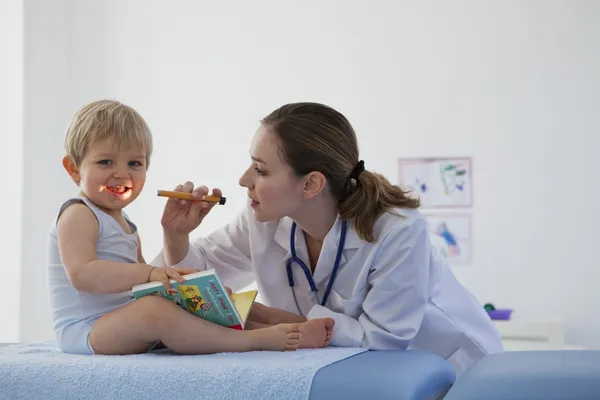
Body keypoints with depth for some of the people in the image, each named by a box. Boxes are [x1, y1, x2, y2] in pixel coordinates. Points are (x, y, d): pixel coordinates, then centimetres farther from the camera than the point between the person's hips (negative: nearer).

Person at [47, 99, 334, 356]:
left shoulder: (123, 224, 22)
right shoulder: (78, 215, -10)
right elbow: (81, 274, -27)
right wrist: (149, 273, -34)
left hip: (121, 325, 10)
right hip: (84, 331, -10)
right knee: (153, 310, -37)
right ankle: (256, 340, -35)